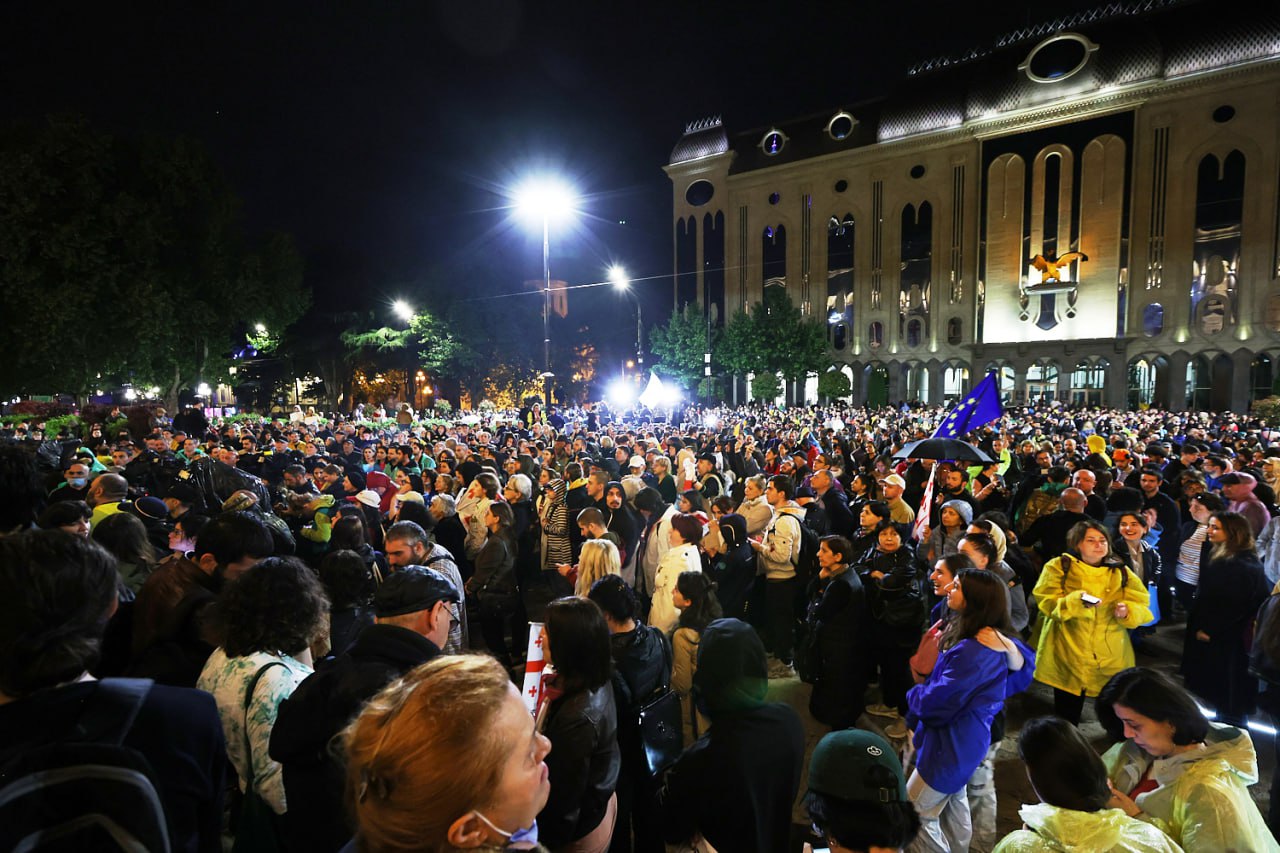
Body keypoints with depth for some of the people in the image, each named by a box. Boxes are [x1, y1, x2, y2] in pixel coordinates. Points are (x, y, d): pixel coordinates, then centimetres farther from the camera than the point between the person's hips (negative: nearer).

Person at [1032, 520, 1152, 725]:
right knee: (1066, 714, 6)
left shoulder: (1121, 572, 8)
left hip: (1112, 657, 3)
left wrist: (1127, 611, -18)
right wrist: (1076, 601, -27)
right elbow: (1047, 605, -11)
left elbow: (1142, 607, 4)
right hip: (1069, 656, -2)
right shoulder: (1059, 567, -2)